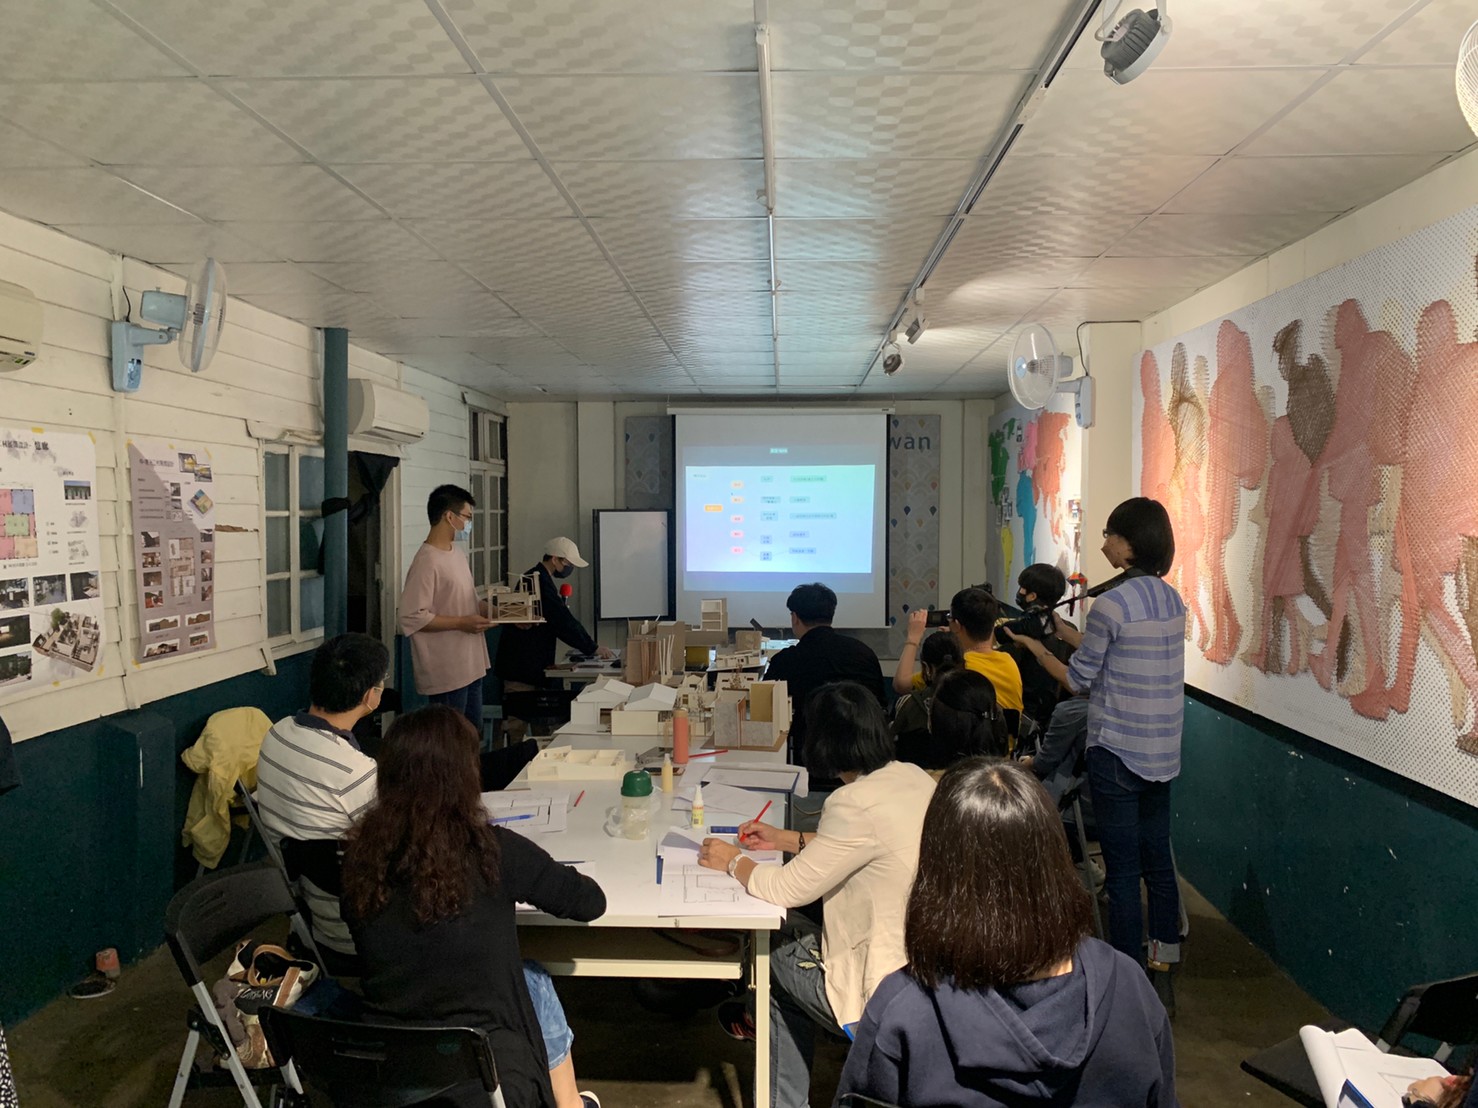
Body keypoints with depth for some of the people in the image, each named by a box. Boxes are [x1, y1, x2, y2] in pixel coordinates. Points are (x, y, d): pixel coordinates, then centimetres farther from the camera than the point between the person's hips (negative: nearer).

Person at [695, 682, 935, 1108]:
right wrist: (786, 839, 17)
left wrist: (733, 861, 0)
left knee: (768, 947, 16)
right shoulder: (914, 779, 0)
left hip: (883, 992, -8)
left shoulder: (856, 804, -26)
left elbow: (787, 889, -19)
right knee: (793, 933, 23)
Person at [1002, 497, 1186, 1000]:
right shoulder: (1172, 600, 6)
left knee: (1122, 870, 2)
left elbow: (1079, 679, -9)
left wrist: (1036, 648, 6)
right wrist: (1062, 629, 19)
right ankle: (1162, 972, 26)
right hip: (1161, 752, 8)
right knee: (1158, 863, 16)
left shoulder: (1111, 604, -17)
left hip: (1116, 752, -8)